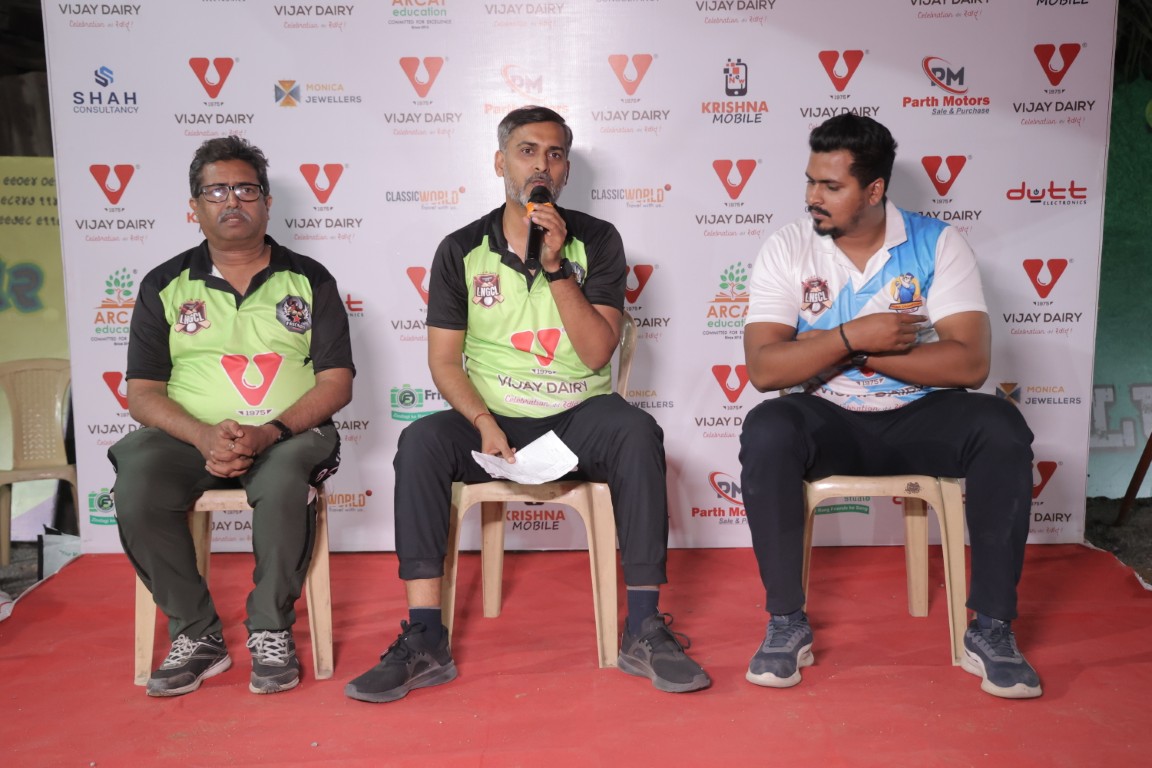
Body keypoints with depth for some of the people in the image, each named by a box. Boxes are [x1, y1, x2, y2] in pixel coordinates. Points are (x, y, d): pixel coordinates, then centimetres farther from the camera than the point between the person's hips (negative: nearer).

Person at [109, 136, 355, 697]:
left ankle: (271, 632, -13)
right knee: (136, 492, -29)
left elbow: (336, 382, 1)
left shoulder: (309, 280, 8)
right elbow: (142, 392, 4)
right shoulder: (165, 286, 11)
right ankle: (196, 635, -9)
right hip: (190, 435, 2)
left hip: (287, 434, -1)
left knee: (283, 484, -35)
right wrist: (204, 436, -16)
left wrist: (270, 432, -17)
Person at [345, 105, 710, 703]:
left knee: (638, 434, -31)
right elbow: (444, 360, 2)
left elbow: (598, 351, -6)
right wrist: (483, 423, -16)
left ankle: (643, 630, -25)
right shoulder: (461, 251, 5)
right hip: (491, 417, 1)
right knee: (420, 440, -28)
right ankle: (425, 641, -26)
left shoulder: (596, 241, 3)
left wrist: (556, 266, -15)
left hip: (579, 415, 0)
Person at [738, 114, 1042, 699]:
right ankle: (787, 623, -18)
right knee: (765, 431, -32)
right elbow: (762, 368, -14)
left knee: (1001, 428, -28)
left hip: (918, 418, 1)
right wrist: (853, 336, -23)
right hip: (827, 420, 0)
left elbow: (970, 364, -15)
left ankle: (991, 629, -15)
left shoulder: (938, 244, -5)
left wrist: (847, 349, -17)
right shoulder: (787, 249, -4)